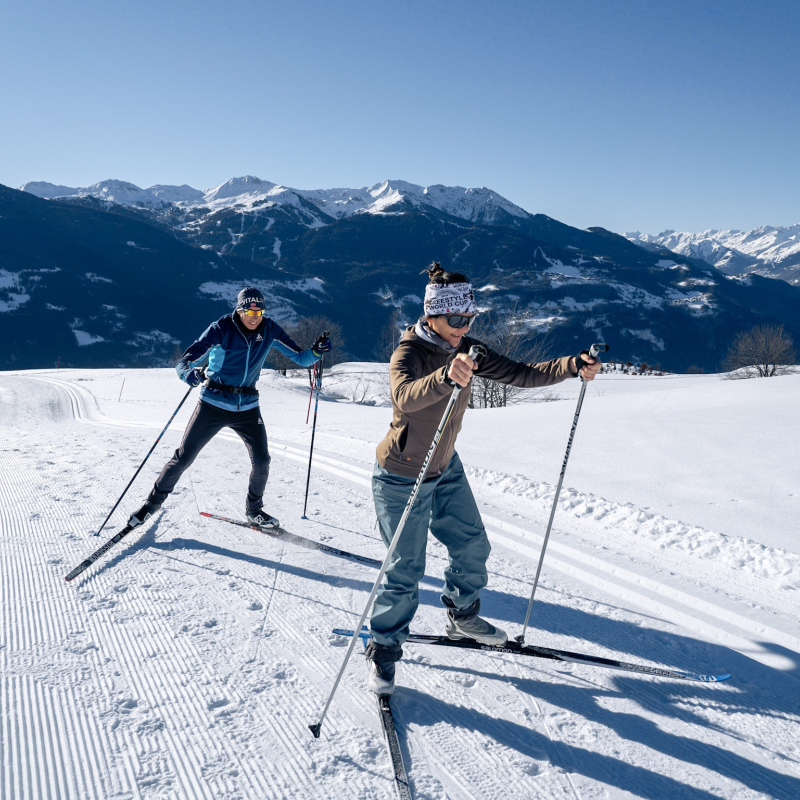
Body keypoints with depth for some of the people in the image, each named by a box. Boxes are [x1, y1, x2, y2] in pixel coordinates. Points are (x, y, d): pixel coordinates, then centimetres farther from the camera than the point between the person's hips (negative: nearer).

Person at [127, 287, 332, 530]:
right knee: (184, 457, 1)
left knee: (262, 460, -4)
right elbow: (184, 362, -20)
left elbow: (299, 358, -1)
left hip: (247, 407, 3)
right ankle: (155, 500, 23)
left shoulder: (269, 330, -5)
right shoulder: (221, 329, -16)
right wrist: (189, 373, -44)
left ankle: (254, 509, 21)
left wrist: (315, 352, -23)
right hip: (214, 403, -3)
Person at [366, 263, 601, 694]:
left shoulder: (463, 350, -6)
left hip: (446, 469, 7)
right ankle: (384, 649, 19)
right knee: (405, 571, -2)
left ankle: (462, 617, 41)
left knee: (472, 545, 16)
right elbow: (405, 396, -49)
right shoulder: (408, 354, -26)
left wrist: (574, 365, -22)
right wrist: (446, 376, -68)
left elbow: (520, 374, -9)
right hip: (403, 479, -7)